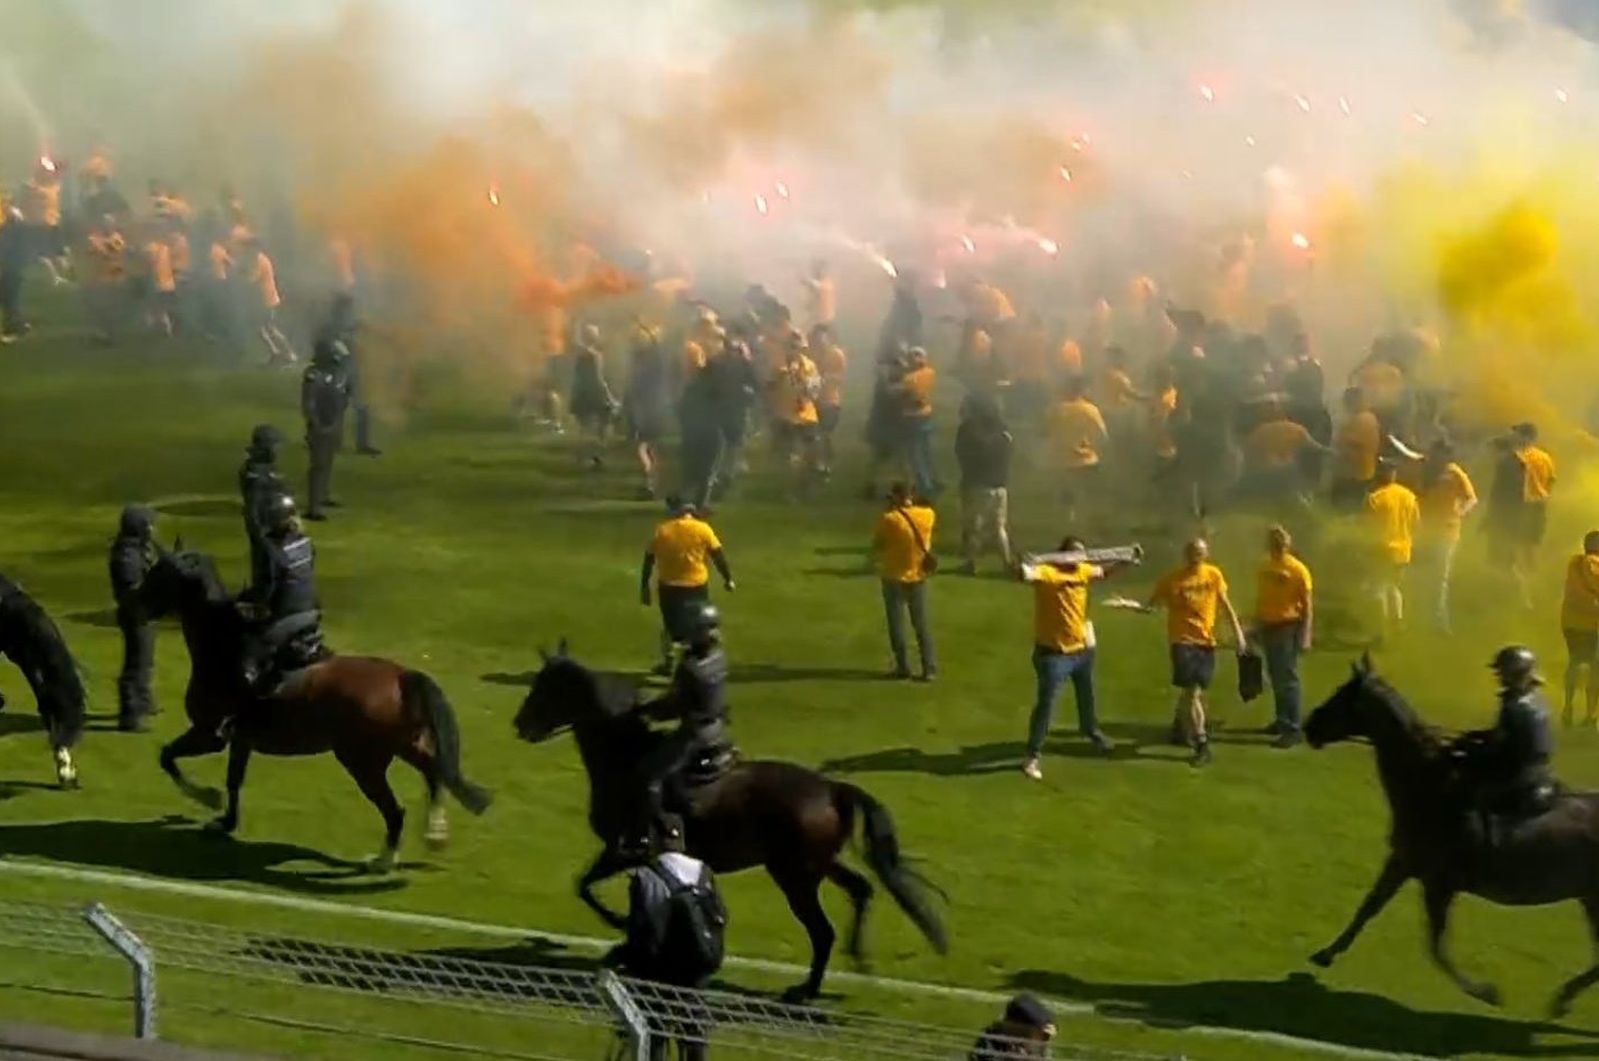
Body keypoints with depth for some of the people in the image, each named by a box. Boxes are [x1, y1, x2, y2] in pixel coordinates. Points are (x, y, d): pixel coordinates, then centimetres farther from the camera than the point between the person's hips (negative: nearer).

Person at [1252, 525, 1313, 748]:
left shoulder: (1297, 569, -10)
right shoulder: (1265, 567, 7)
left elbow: (1307, 605, -10)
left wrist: (1305, 636, -15)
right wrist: (1257, 627, 16)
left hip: (1288, 627, -6)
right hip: (1268, 627, 6)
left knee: (1287, 678, -8)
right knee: (1276, 677, 14)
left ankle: (1292, 729, -8)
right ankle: (1282, 720, 25)